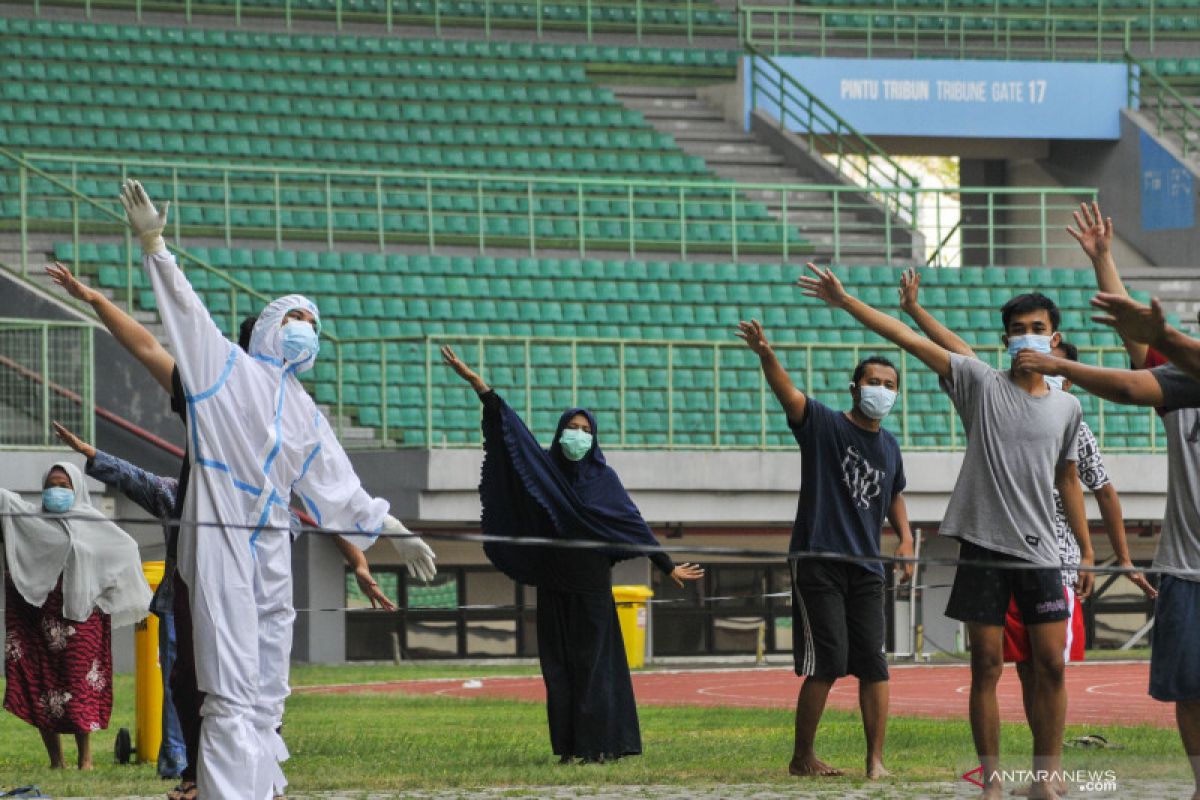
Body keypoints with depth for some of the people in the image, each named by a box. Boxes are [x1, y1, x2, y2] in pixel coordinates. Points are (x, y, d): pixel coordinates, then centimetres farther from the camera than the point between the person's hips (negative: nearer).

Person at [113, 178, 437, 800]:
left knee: (266, 695, 8)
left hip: (271, 550, 7)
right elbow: (185, 312, -6)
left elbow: (340, 487, 28)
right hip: (221, 543, -7)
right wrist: (154, 248, -18)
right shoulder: (228, 368, 5)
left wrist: (394, 532, 28)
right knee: (232, 692, -14)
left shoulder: (306, 414, 22)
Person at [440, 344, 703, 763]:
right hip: (554, 587, 2)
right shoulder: (544, 468, 4)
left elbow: (634, 524, 3)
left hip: (591, 587, -2)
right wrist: (477, 384, -12)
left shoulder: (604, 477, 2)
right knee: (559, 664, 1)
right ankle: (569, 745, 3)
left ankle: (600, 744, -2)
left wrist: (667, 566, 1)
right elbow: (510, 426, -4)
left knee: (594, 663, -3)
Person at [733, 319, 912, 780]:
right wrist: (766, 356, -40)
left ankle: (876, 760, 4)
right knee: (827, 664, -8)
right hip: (818, 564, -5)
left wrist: (905, 537, 15)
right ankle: (802, 758, 5)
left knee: (874, 664, -1)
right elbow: (788, 393, -21)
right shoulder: (823, 425, -3)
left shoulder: (889, 447, 15)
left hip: (866, 568, 5)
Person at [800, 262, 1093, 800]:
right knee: (986, 668, 1)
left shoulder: (1067, 408, 10)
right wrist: (846, 302, -12)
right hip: (983, 552, -2)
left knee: (1051, 666, -2)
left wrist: (1086, 553, 16)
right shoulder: (982, 385, 1)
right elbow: (911, 340, -6)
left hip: (1040, 554, 2)